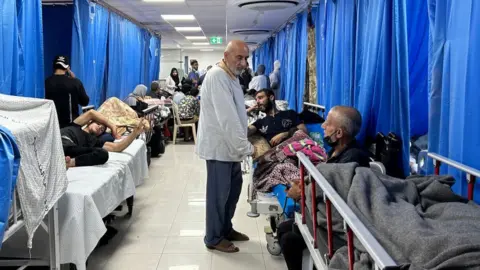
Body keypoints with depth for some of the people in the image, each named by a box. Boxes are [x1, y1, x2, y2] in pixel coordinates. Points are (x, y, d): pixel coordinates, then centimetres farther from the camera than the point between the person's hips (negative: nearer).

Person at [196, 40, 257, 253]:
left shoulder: (231, 76, 13)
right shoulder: (217, 76, -20)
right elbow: (227, 118, -26)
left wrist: (242, 144, 10)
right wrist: (246, 147, -22)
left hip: (230, 145, 10)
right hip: (219, 145, -10)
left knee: (234, 187, 17)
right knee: (219, 193, 1)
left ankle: (226, 229, 33)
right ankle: (214, 238, 16)